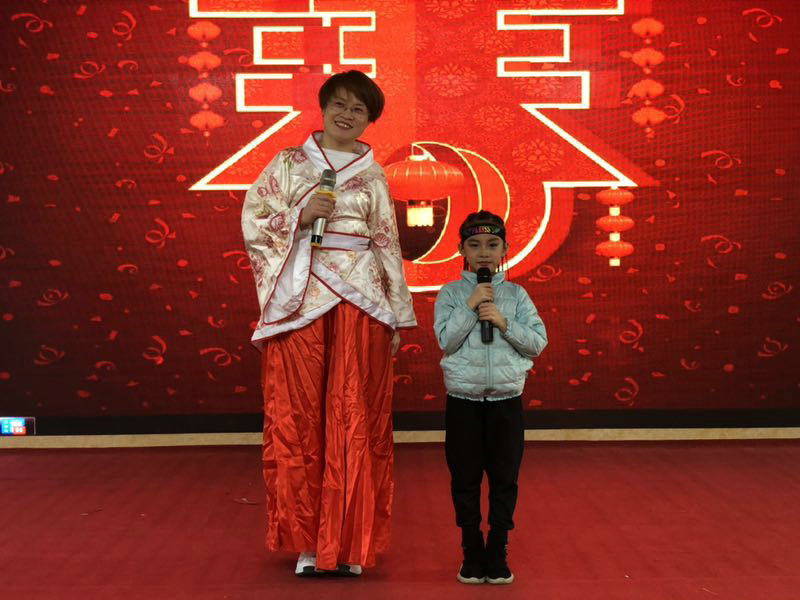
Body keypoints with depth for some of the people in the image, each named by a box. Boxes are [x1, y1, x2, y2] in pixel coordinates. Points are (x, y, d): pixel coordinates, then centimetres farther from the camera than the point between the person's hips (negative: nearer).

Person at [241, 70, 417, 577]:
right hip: (302, 300, -1)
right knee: (299, 418, -1)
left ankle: (347, 543, 11)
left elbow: (388, 247, 11)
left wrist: (396, 319, 9)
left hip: (361, 300, 1)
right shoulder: (289, 163, 8)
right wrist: (301, 214, -13)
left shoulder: (373, 176, 12)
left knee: (356, 419, 0)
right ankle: (307, 540, 11)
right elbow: (253, 220, 4)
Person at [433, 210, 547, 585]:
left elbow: (538, 342, -3)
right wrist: (470, 306, -16)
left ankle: (497, 554, 19)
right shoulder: (451, 294, 1)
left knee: (504, 478, 7)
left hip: (506, 399, 1)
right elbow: (446, 340, -10)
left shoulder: (516, 295, 4)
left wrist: (503, 322, -14)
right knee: (465, 479, 7)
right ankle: (472, 553, 20)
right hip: (463, 399, -1)